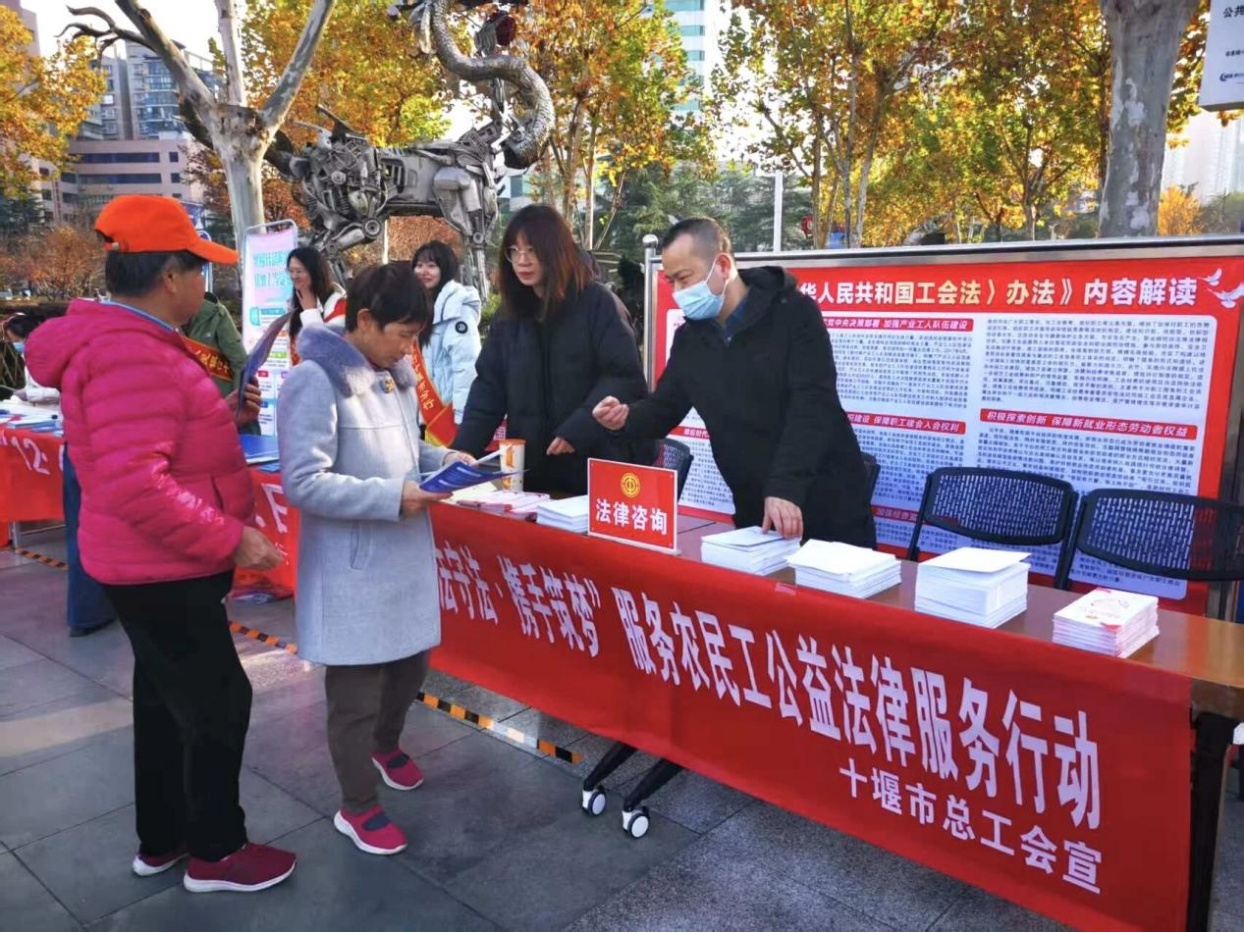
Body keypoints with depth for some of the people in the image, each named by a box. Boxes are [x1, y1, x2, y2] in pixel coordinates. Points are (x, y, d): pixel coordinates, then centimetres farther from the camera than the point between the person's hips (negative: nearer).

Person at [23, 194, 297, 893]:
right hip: (162, 571, -11)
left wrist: (224, 415, 5)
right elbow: (134, 484, -33)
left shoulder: (126, 341, 9)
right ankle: (215, 852, 22)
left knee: (166, 699, 21)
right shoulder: (133, 355, -26)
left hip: (151, 564, 11)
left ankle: (162, 839, 37)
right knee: (218, 703, 4)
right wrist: (230, 539, -25)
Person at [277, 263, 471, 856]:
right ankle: (358, 808, 26)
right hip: (351, 567, -8)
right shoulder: (315, 382, -19)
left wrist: (444, 460, 0)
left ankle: (385, 746, 51)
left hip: (405, 555, 8)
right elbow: (303, 483, -24)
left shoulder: (395, 376, 5)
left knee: (411, 664, 23)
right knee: (356, 691, 6)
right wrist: (393, 497, -27)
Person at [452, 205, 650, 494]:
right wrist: (462, 451, -5)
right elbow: (488, 387, 6)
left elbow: (623, 375, -13)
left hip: (595, 464, -4)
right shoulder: (509, 313, 8)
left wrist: (577, 430, -21)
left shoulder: (595, 303, -7)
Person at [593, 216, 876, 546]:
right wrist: (627, 417, -13)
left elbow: (812, 406, -22)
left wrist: (785, 488, -33)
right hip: (755, 512, 5)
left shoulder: (794, 313, -12)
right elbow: (664, 408, 10)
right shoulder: (689, 337, 5)